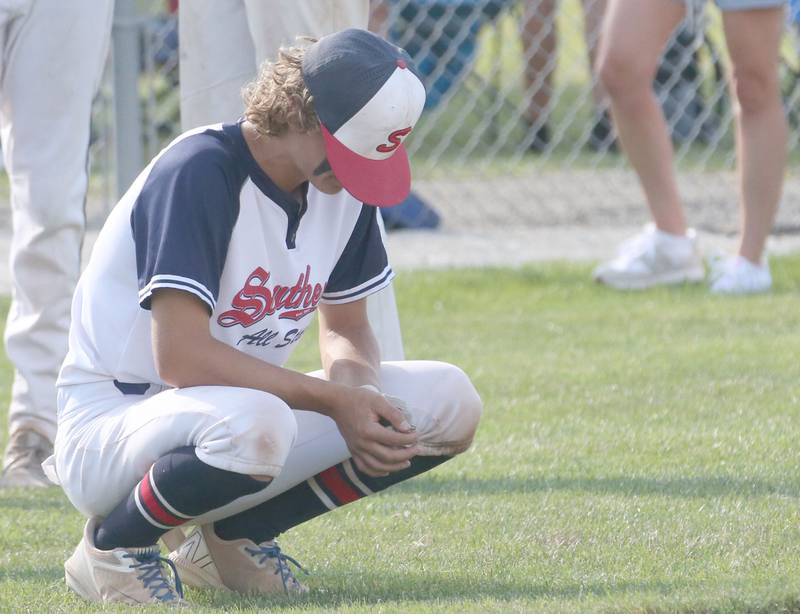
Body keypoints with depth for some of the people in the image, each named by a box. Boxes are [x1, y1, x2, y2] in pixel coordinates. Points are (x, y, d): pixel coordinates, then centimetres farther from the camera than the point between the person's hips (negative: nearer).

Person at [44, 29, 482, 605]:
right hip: (112, 422, -8)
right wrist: (333, 399, -25)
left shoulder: (345, 180, 2)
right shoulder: (199, 172, -22)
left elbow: (347, 330, 14)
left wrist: (358, 390, -11)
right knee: (252, 423, -42)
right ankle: (114, 544, -12)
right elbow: (179, 356, -29)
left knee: (450, 401, -5)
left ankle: (237, 534, 5)